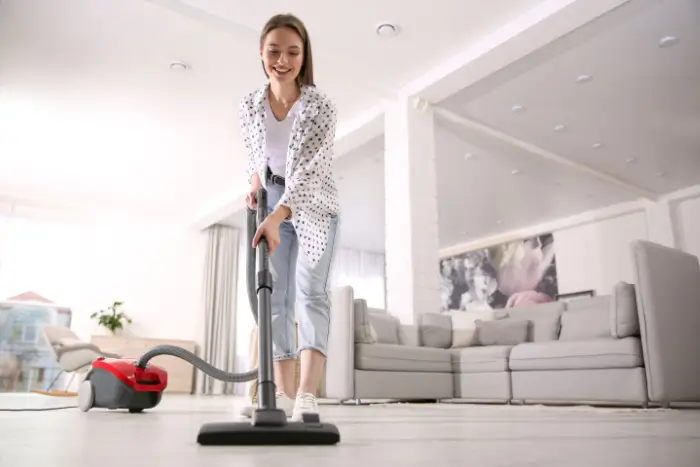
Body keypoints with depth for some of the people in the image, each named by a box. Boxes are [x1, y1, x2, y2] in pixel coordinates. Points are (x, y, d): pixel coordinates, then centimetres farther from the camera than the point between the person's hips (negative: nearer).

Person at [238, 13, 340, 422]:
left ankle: (308, 395, -22)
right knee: (276, 296, -2)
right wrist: (255, 185, -5)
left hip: (313, 205, -4)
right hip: (271, 204, 5)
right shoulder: (250, 106, -7)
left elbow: (310, 170, -31)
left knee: (311, 292, -16)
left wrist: (277, 217, -43)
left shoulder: (322, 108, -21)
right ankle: (286, 395, 1)